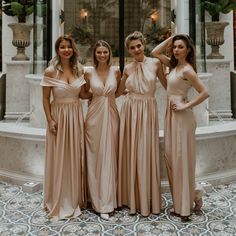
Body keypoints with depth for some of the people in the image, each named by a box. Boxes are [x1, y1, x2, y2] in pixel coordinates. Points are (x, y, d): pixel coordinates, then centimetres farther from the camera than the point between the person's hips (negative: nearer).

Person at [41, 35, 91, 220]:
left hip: (76, 116, 4)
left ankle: (75, 199, 29)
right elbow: (46, 99, -5)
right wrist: (50, 120, -11)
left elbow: (83, 94, 9)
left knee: (76, 158, 11)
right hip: (59, 116, -4)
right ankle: (59, 202, 21)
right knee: (59, 159, 5)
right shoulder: (51, 71, -8)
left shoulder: (79, 69, 3)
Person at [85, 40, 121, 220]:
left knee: (109, 157, 2)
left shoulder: (116, 71, 2)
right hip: (95, 116, 0)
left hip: (111, 115, 1)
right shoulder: (89, 73, 1)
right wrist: (95, 95, 2)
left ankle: (106, 202, 10)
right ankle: (99, 200, 13)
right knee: (95, 157, 2)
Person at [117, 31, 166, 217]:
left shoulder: (155, 63, 1)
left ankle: (147, 199, 13)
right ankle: (132, 197, 18)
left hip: (148, 111, -2)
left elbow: (166, 85, 9)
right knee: (130, 152, 4)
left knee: (146, 153, 0)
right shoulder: (127, 69, 7)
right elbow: (119, 91, 16)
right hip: (130, 111, 2)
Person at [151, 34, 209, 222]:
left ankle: (186, 206, 8)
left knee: (182, 158, -3)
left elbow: (205, 92, -19)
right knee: (171, 156, 10)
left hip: (181, 116, -9)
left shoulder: (187, 70, -13)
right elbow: (155, 53, 16)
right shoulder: (174, 65, 11)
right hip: (171, 114, 9)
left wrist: (186, 106, -15)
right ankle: (179, 203, 22)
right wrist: (170, 39, 9)